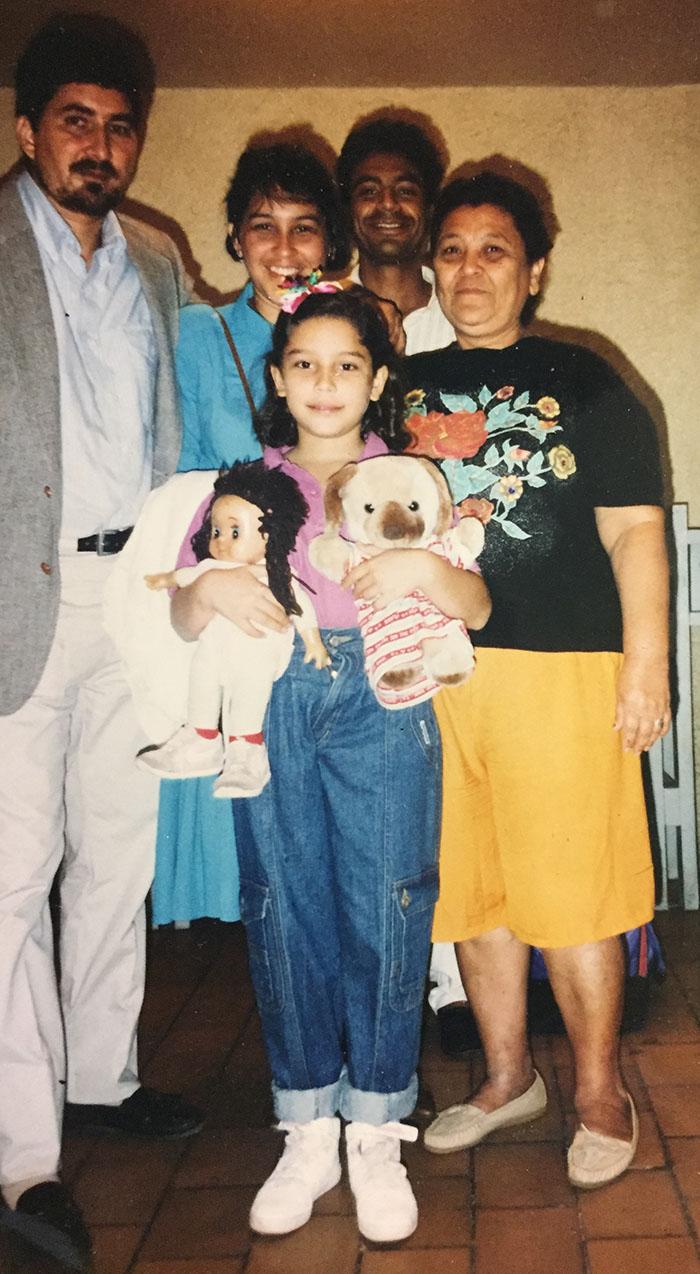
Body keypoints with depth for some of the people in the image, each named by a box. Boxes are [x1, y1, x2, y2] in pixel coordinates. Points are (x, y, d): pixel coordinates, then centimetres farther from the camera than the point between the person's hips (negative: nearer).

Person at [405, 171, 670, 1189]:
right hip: (433, 672, 4)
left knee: (572, 889, -1)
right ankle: (507, 1076, 29)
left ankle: (600, 1094, 18)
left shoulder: (581, 383, 4)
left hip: (563, 669, -4)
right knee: (471, 887, 11)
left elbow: (634, 531, 0)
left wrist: (646, 667, -7)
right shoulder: (405, 388, 15)